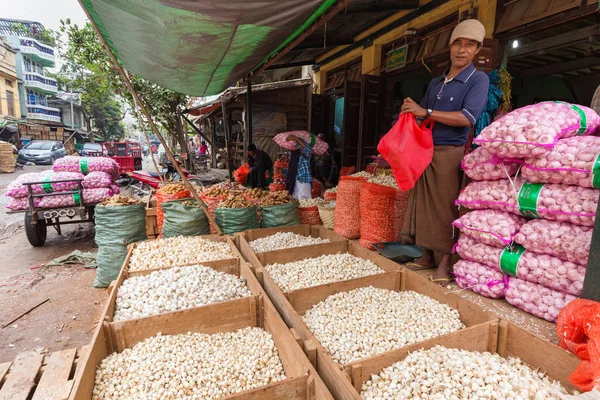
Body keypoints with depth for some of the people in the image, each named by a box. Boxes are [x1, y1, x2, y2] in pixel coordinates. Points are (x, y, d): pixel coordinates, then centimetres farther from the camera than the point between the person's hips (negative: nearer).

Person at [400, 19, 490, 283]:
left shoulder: (478, 79, -1)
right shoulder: (435, 83, 19)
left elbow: (467, 118, -15)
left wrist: (426, 112, -18)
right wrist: (411, 110, 3)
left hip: (450, 153, -6)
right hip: (424, 150, 6)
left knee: (445, 208, -5)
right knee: (423, 205, 6)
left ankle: (445, 263, 5)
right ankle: (428, 256, 17)